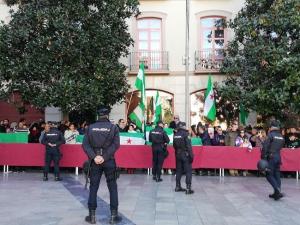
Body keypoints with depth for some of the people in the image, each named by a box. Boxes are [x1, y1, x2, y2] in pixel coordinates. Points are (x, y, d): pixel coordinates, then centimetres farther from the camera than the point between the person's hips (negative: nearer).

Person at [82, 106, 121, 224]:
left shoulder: (90, 127, 3)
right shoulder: (113, 127, -2)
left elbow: (85, 144, -6)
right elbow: (116, 144, -13)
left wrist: (94, 157, -12)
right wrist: (104, 157, -16)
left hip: (95, 160, 1)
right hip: (109, 160, -1)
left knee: (93, 188, 9)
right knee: (112, 188, 8)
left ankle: (92, 215, 12)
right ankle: (114, 215, 9)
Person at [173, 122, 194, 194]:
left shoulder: (175, 135, 5)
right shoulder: (185, 134, -15)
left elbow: (174, 145, 10)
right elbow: (189, 146, -17)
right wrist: (191, 155, -13)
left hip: (178, 155, 7)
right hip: (185, 155, -7)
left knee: (179, 170, 15)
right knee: (188, 171, -1)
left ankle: (178, 186, 21)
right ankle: (188, 188, -3)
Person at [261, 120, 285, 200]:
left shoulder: (270, 135, -10)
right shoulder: (281, 137, 9)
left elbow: (265, 146, -16)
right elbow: (281, 147, 11)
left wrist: (263, 157, -13)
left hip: (271, 157, -7)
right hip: (278, 157, 7)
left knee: (269, 175, -2)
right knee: (277, 175, 11)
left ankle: (278, 191, -16)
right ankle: (277, 193, 14)